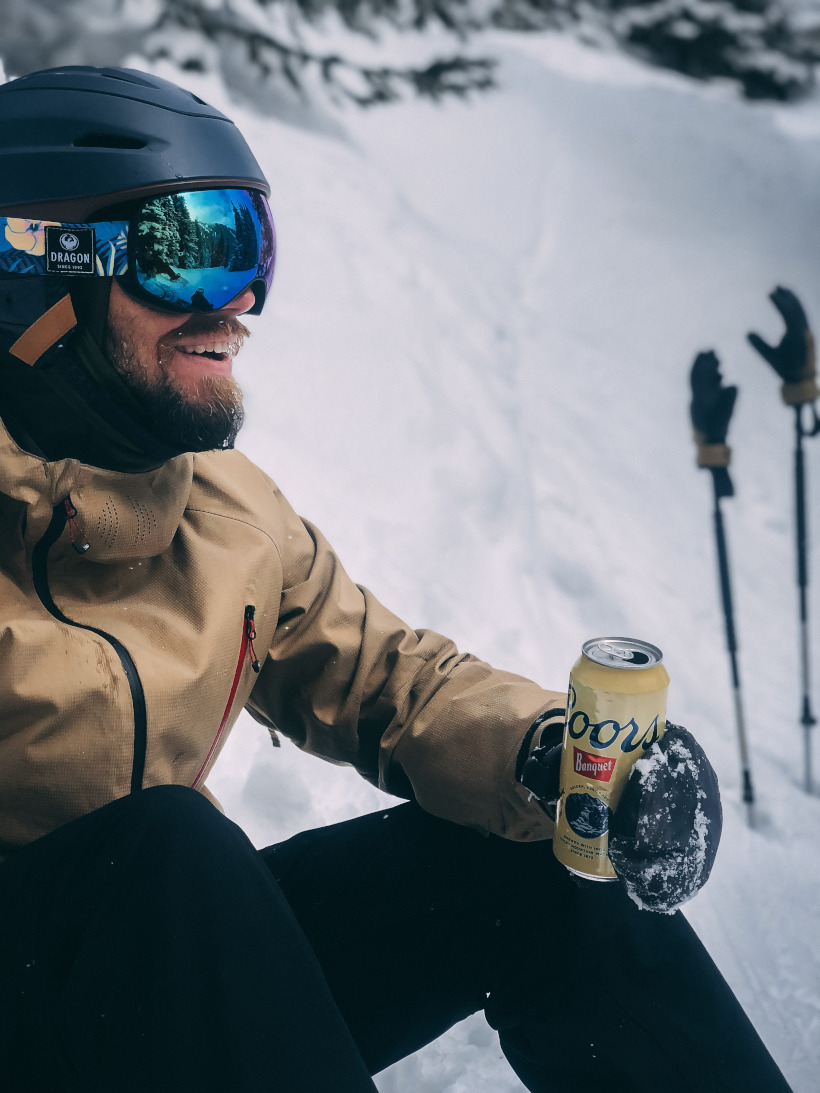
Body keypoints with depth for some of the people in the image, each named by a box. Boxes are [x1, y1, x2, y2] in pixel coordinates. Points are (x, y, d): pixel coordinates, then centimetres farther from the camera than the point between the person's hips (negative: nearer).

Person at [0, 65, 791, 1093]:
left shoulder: (230, 509, 2)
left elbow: (383, 676, 8)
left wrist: (541, 749, -12)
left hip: (169, 956, 6)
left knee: (543, 859, -6)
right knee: (167, 841, -35)